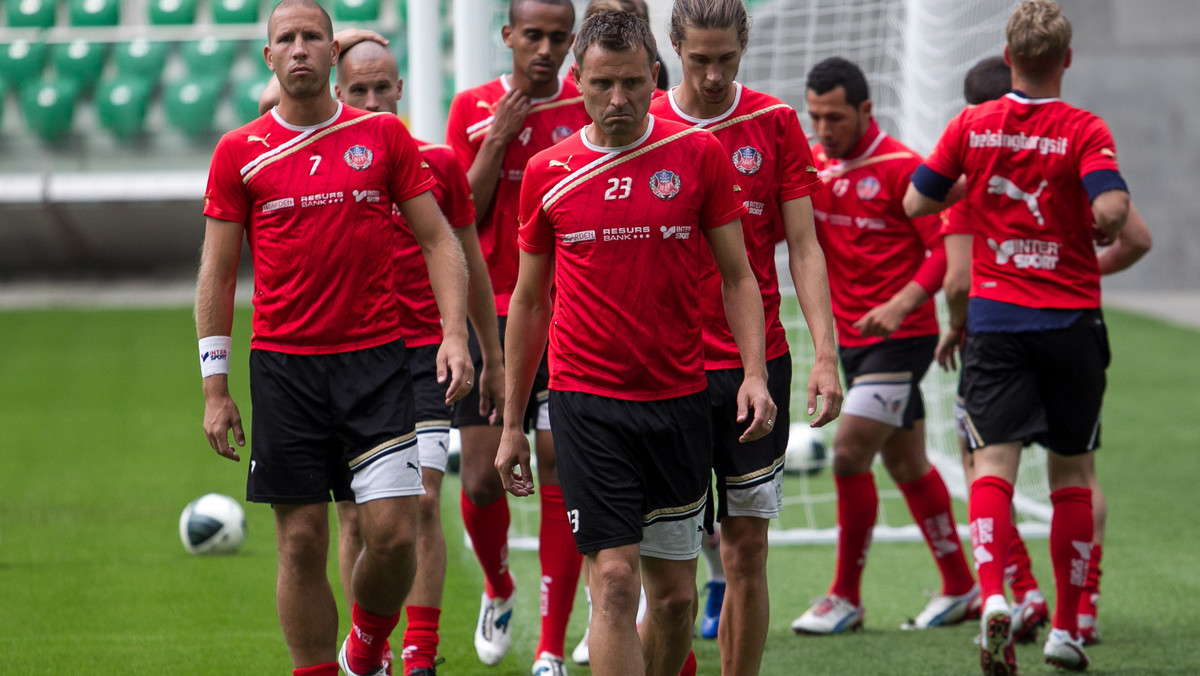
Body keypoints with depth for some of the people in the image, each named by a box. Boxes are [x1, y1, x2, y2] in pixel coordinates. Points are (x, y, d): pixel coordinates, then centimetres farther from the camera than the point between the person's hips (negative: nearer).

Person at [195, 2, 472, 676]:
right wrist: (216, 389, 2)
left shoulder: (384, 135, 5)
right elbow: (217, 273, 7)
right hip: (283, 364, 0)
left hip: (376, 361, 0)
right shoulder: (239, 153, 4)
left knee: (394, 532, -8)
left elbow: (440, 240, 7)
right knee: (302, 543, 0)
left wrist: (455, 334, -7)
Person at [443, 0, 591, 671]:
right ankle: (499, 590, 31)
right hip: (490, 312, 1)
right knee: (483, 477, 0)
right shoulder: (474, 109, 3)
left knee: (560, 472, -6)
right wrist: (499, 137, -11)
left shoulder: (588, 112, 2)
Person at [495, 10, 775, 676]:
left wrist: (755, 373, -9)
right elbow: (530, 299, 12)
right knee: (615, 577, -13)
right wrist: (511, 423, 12)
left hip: (678, 401, 1)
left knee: (676, 595, 7)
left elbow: (736, 275, 6)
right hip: (587, 402, -1)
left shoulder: (699, 154, 1)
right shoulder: (546, 172, 3)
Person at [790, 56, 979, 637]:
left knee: (849, 452, -14)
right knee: (906, 464, 14)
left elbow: (944, 248, -14)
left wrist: (901, 304, -26)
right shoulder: (812, 166, 7)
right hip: (849, 338, 7)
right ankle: (959, 588, 25)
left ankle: (845, 598, -4)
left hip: (900, 335, -7)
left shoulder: (899, 167, -13)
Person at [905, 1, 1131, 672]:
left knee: (995, 461, -5)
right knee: (1072, 475, 11)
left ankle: (993, 592, -31)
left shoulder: (972, 126, 1)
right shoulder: (1084, 131, -9)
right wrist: (1117, 215, 0)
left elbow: (917, 203, 7)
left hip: (995, 315, 1)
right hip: (1072, 319, -1)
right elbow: (1110, 211, -23)